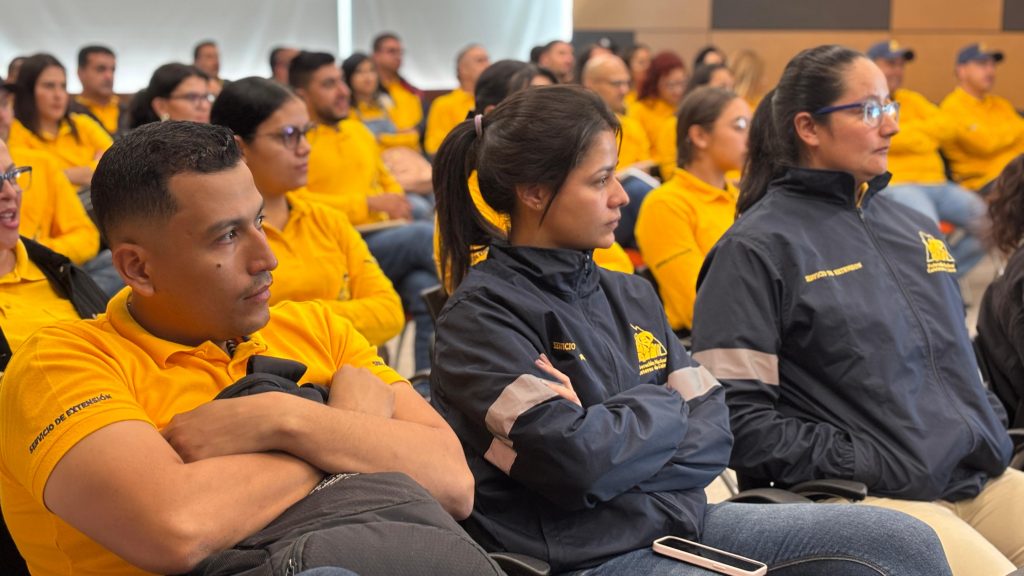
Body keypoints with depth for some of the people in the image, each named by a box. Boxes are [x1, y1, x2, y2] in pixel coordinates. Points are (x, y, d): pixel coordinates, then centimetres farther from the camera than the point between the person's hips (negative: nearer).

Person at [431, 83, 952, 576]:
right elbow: (574, 457, -21)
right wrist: (662, 407, -3)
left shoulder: (630, 295, 11)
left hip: (684, 518, 8)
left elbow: (711, 434, 6)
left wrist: (614, 440, -12)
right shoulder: (482, 316, -10)